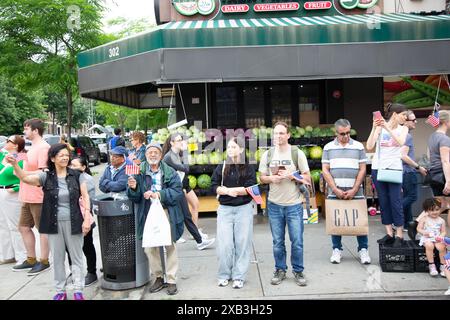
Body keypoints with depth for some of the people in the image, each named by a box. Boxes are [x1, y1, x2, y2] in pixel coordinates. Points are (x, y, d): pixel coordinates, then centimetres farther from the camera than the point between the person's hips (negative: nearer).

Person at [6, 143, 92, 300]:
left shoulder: (76, 175, 0)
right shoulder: (46, 176, -1)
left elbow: (85, 196, 0)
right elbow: (26, 178, -17)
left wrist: (87, 218, -7)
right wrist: (15, 165, -36)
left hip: (73, 222, 0)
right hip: (54, 223, 0)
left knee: (76, 257, 7)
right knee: (57, 258, 10)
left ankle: (78, 290, 19)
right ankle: (60, 290, 23)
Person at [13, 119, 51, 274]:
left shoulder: (43, 147, -15)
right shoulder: (33, 147, 17)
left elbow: (43, 173, -21)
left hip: (38, 197, -10)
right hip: (28, 196, 10)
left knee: (42, 229, 2)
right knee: (24, 227, 17)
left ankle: (44, 262, 14)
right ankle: (31, 260, 29)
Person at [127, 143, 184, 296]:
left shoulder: (170, 173, -1)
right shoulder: (139, 172, 1)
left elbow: (177, 191, -11)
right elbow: (135, 197, 1)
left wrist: (158, 194, -21)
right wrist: (133, 188, -21)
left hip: (167, 213, -1)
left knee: (170, 247, 6)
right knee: (149, 248, 7)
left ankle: (171, 281, 20)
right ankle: (158, 278, 27)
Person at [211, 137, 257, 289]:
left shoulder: (248, 168, 1)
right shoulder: (221, 167, 6)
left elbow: (251, 188, -8)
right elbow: (214, 187, 0)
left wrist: (228, 189, -12)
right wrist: (228, 191, -18)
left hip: (244, 209, -1)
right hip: (225, 209, 1)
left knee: (242, 242, 2)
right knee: (224, 243, 1)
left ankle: (239, 276, 14)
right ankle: (224, 275, 17)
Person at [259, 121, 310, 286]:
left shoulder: (297, 153, -3)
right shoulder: (267, 155, 4)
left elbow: (307, 178, -1)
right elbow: (262, 177, 10)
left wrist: (291, 176, -17)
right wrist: (271, 178, -11)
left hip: (294, 204, -2)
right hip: (274, 205, 2)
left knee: (297, 241, 3)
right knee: (277, 242, 10)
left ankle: (298, 271, 20)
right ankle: (280, 270, 25)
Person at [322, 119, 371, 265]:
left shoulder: (358, 147, 5)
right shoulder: (328, 148, 5)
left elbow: (362, 170, 2)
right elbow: (325, 170, 2)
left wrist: (354, 190, -6)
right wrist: (336, 190, -7)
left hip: (355, 192, 0)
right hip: (335, 192, 1)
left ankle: (363, 250, 16)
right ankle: (337, 249, 19)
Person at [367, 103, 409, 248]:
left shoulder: (403, 128, 6)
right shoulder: (380, 127, 1)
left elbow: (401, 142, -15)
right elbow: (369, 146, -8)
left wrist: (388, 128, -23)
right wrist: (374, 128, -18)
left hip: (394, 168, 0)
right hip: (378, 167, 1)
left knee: (395, 202, -5)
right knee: (383, 202, 5)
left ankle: (399, 235, 1)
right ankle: (389, 233, 13)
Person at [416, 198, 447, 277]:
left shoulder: (441, 221, 7)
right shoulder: (424, 219, 2)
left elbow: (443, 232, 8)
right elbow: (419, 228, 2)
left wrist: (441, 236, -13)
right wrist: (424, 232, -18)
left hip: (438, 239, 2)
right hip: (427, 238, -1)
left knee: (442, 247, -28)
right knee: (429, 246, -33)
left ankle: (443, 266, -9)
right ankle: (431, 266, -19)